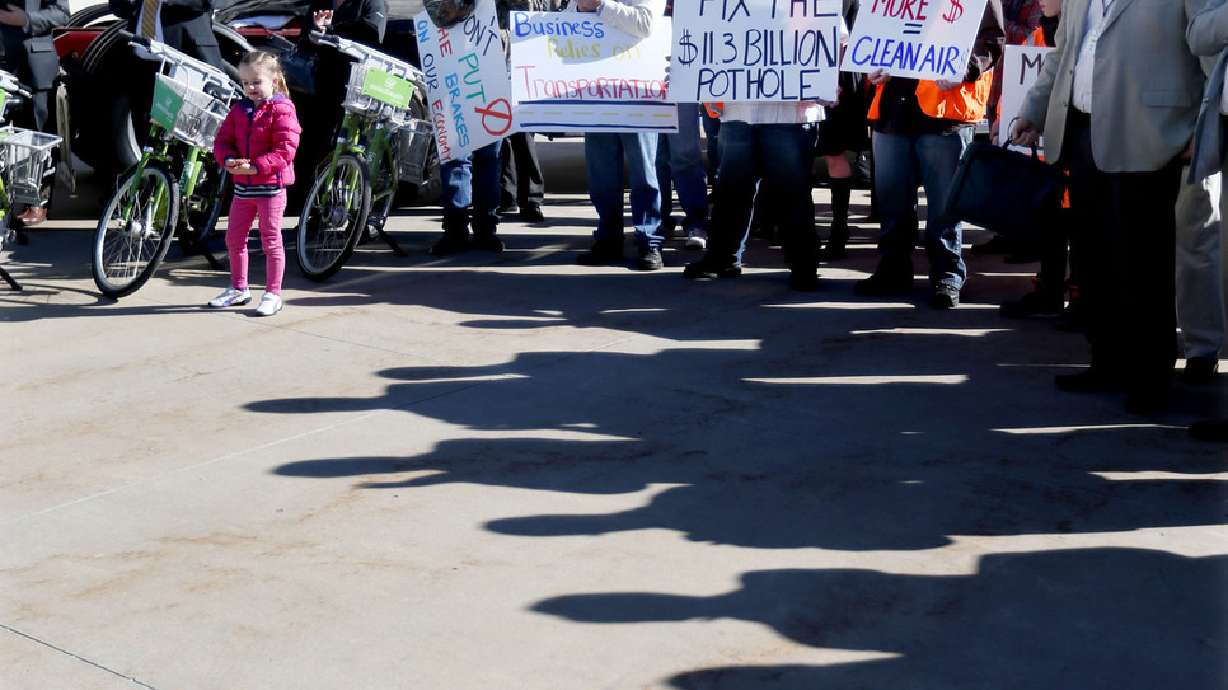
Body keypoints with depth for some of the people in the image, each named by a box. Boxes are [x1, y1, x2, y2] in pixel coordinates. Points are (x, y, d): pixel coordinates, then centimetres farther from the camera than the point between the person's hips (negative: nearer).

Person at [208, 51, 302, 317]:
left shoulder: (281, 110, -11)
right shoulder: (239, 110, 9)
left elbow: (285, 150, -19)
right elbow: (222, 141, 8)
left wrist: (255, 166, -26)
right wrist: (229, 160, -14)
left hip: (270, 187, -7)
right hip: (242, 185, 7)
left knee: (271, 241, 1)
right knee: (234, 238, 14)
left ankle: (273, 294, 8)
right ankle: (238, 288, 28)